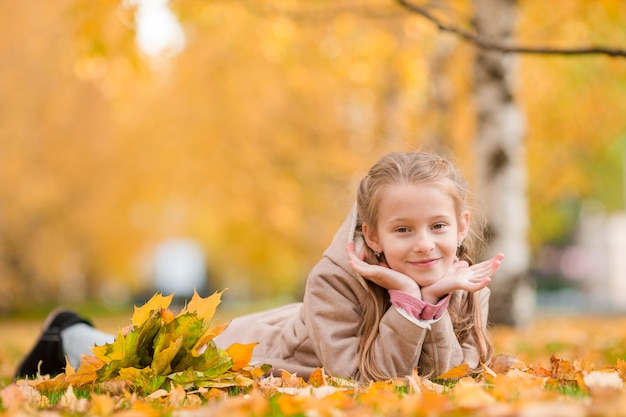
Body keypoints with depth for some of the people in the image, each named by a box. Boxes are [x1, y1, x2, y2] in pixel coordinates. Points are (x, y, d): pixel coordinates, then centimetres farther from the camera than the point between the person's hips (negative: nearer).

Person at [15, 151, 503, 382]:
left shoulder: (464, 282, -25)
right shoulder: (334, 279, -40)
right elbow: (363, 379, -42)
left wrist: (435, 302, -42)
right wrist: (407, 301, -50)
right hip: (252, 347, -5)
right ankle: (72, 336, 47)